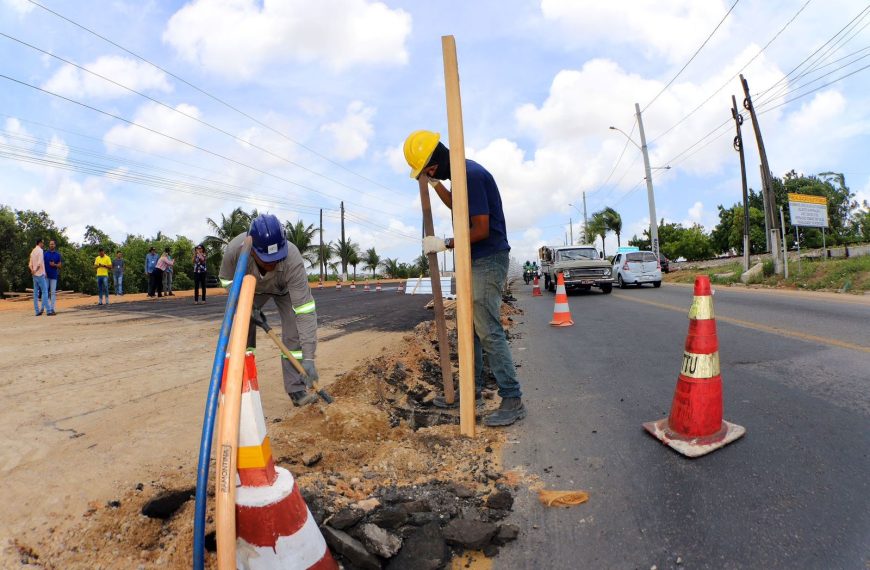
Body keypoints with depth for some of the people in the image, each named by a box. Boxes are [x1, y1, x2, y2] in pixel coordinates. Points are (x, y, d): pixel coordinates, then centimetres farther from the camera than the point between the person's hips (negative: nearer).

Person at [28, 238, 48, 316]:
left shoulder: (32, 251, 17)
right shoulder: (40, 250, -9)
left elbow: (30, 264, 13)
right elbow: (39, 263, -19)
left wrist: (33, 271, -2)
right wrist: (35, 271, -6)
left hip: (35, 275, 8)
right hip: (40, 274, -8)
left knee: (36, 293, 6)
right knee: (45, 291, -9)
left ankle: (37, 311, 6)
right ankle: (42, 308, -18)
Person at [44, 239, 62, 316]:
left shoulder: (58, 254, 7)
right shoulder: (45, 254, 5)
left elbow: (60, 265, 8)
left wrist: (54, 265, -12)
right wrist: (44, 272, -11)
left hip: (54, 276, 1)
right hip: (46, 275, -1)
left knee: (53, 292, 2)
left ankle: (52, 309, 5)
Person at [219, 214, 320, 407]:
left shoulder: (293, 261, -46)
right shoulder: (235, 249, -40)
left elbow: (305, 311, -45)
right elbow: (226, 280, -14)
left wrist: (308, 358, -47)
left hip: (285, 289, -2)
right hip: (252, 288, 2)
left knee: (295, 332, -17)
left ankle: (297, 389, -6)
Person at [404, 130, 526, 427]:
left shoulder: (471, 175, -19)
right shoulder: (463, 173, 13)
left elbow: (481, 230, -21)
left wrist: (445, 244, -12)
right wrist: (435, 183, 25)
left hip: (488, 260, -10)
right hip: (476, 261, 10)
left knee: (488, 331, -11)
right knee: (469, 326, 14)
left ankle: (513, 400, -5)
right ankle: (473, 384, 26)